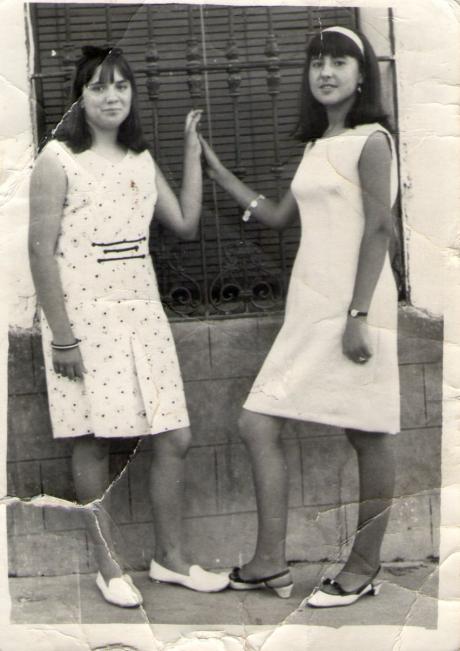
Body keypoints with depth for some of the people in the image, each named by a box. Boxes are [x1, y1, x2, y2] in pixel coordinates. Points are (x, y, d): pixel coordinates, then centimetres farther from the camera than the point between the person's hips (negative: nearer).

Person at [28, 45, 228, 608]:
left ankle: (170, 557, 20)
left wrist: (192, 150, 10)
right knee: (93, 442, 2)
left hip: (141, 312, 6)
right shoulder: (58, 160, -7)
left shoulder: (141, 160, 13)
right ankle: (108, 566, 17)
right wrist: (62, 335, -15)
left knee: (173, 439, 5)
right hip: (85, 315, -6)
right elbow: (41, 250, -10)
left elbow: (185, 224, 12)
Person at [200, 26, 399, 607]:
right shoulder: (315, 147, 19)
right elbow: (278, 217, 23)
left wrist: (358, 315, -19)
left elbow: (378, 230, -12)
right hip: (307, 306, 9)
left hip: (353, 305, -9)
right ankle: (269, 564, 10)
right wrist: (217, 173, 22)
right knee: (257, 424, 4)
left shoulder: (371, 141, -5)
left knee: (367, 436, 2)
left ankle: (363, 568, 14)